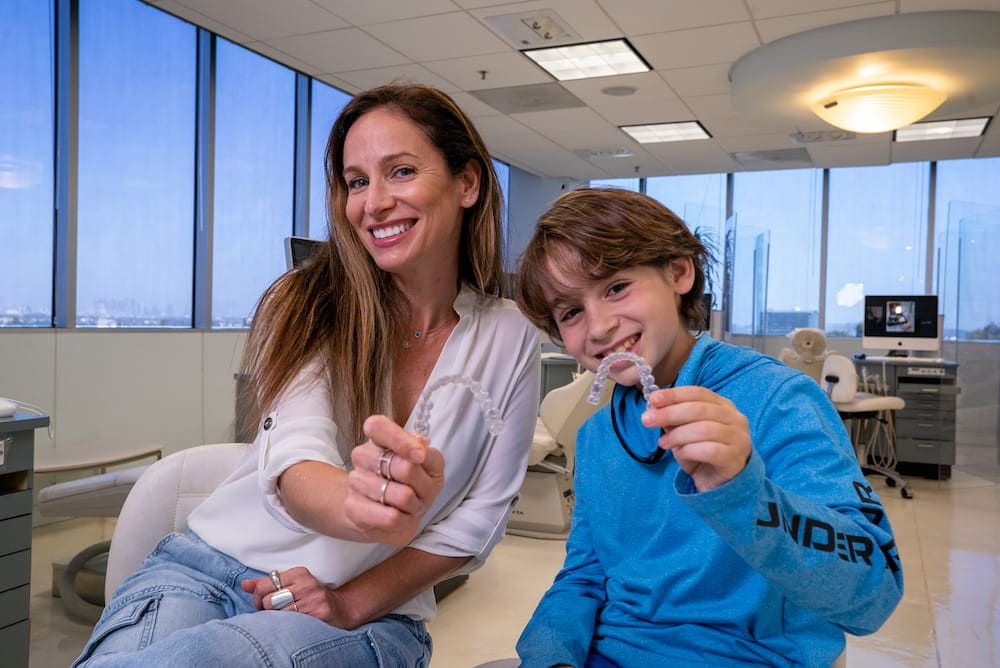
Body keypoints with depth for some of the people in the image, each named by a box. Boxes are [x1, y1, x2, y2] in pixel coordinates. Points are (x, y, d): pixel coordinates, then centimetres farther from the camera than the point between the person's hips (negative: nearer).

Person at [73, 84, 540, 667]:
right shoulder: (307, 305, -5)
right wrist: (364, 507, -43)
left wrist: (354, 602, -12)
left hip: (372, 612, 0)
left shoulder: (511, 339, -3)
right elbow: (291, 462, -19)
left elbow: (479, 515, -1)